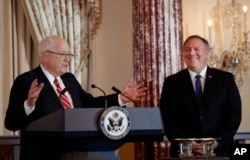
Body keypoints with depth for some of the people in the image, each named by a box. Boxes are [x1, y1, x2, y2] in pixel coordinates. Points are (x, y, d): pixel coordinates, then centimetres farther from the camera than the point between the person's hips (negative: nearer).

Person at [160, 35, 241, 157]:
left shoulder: (225, 79, 6)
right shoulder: (171, 82, 6)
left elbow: (234, 114, 2)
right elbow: (168, 118, 1)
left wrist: (217, 141, -9)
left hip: (219, 151, 0)